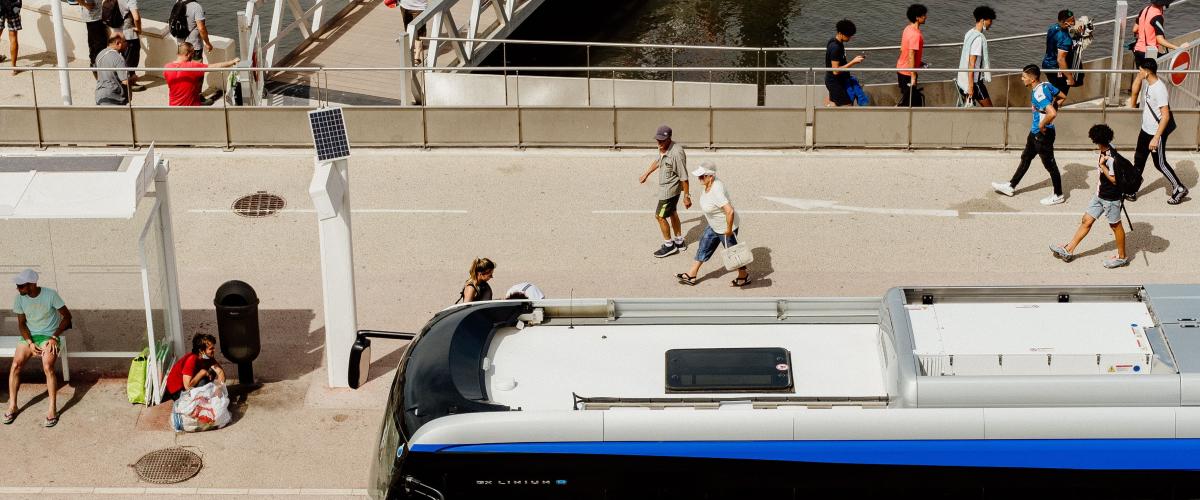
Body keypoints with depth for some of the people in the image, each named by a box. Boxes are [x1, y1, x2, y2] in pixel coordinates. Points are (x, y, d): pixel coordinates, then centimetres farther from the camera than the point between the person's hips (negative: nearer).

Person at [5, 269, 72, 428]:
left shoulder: (50, 295, -16)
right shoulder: (19, 298, -6)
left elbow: (67, 316, -9)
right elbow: (21, 323, 2)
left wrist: (54, 337, -16)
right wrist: (30, 343, -13)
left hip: (49, 336, -4)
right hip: (29, 336, 4)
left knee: (48, 367, -27)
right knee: (15, 364, -18)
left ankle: (52, 409, -22)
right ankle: (12, 406, -7)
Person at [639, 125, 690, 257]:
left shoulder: (677, 153, -31)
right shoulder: (662, 147, -4)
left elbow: (684, 177, -26)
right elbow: (658, 161, 19)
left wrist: (686, 196, -21)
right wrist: (647, 174, 29)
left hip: (670, 189, -9)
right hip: (665, 187, 9)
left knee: (660, 216, 1)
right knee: (671, 213, 23)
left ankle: (669, 246, 18)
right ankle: (679, 242, 39)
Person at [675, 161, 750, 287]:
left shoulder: (716, 192, -36)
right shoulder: (709, 185, -8)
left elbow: (730, 211, -40)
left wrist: (729, 230, -28)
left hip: (725, 227, -10)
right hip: (714, 225, 10)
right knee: (703, 247, 17)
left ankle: (744, 277, 33)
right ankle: (691, 275, 29)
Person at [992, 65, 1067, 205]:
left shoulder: (1038, 94, -29)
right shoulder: (1046, 85, -1)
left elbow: (1052, 113, -40)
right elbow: (1062, 97, 13)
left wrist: (1042, 125, -24)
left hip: (1043, 134, -10)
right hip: (1035, 132, 10)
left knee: (1049, 164, 4)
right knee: (1025, 158, 20)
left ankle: (1058, 195, 18)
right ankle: (1011, 186, 32)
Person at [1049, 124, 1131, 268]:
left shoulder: (1112, 158, -28)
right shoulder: (1105, 151, -2)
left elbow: (1114, 180, -25)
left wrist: (1102, 165, -24)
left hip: (1110, 198, -9)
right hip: (1100, 194, 9)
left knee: (1115, 225, 7)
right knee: (1086, 221, 13)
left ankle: (1122, 257, 23)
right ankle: (1068, 250, 19)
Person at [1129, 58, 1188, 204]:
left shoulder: (1159, 89, -28)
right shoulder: (1149, 83, -1)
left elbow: (1166, 116, -29)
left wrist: (1156, 138, -29)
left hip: (1157, 132, -9)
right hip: (1145, 129, 9)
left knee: (1160, 163, 4)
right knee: (1139, 159, 13)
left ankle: (1179, 189, 20)